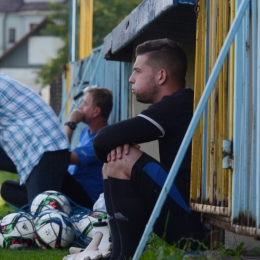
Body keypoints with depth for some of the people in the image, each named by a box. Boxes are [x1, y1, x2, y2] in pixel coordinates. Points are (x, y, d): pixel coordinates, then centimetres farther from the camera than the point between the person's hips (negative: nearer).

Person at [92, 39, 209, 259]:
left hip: (193, 224, -10)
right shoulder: (181, 104, 15)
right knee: (112, 167, 14)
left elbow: (103, 141, -19)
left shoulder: (177, 106, -15)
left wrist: (114, 145, 3)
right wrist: (119, 144, -5)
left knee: (122, 161, -15)